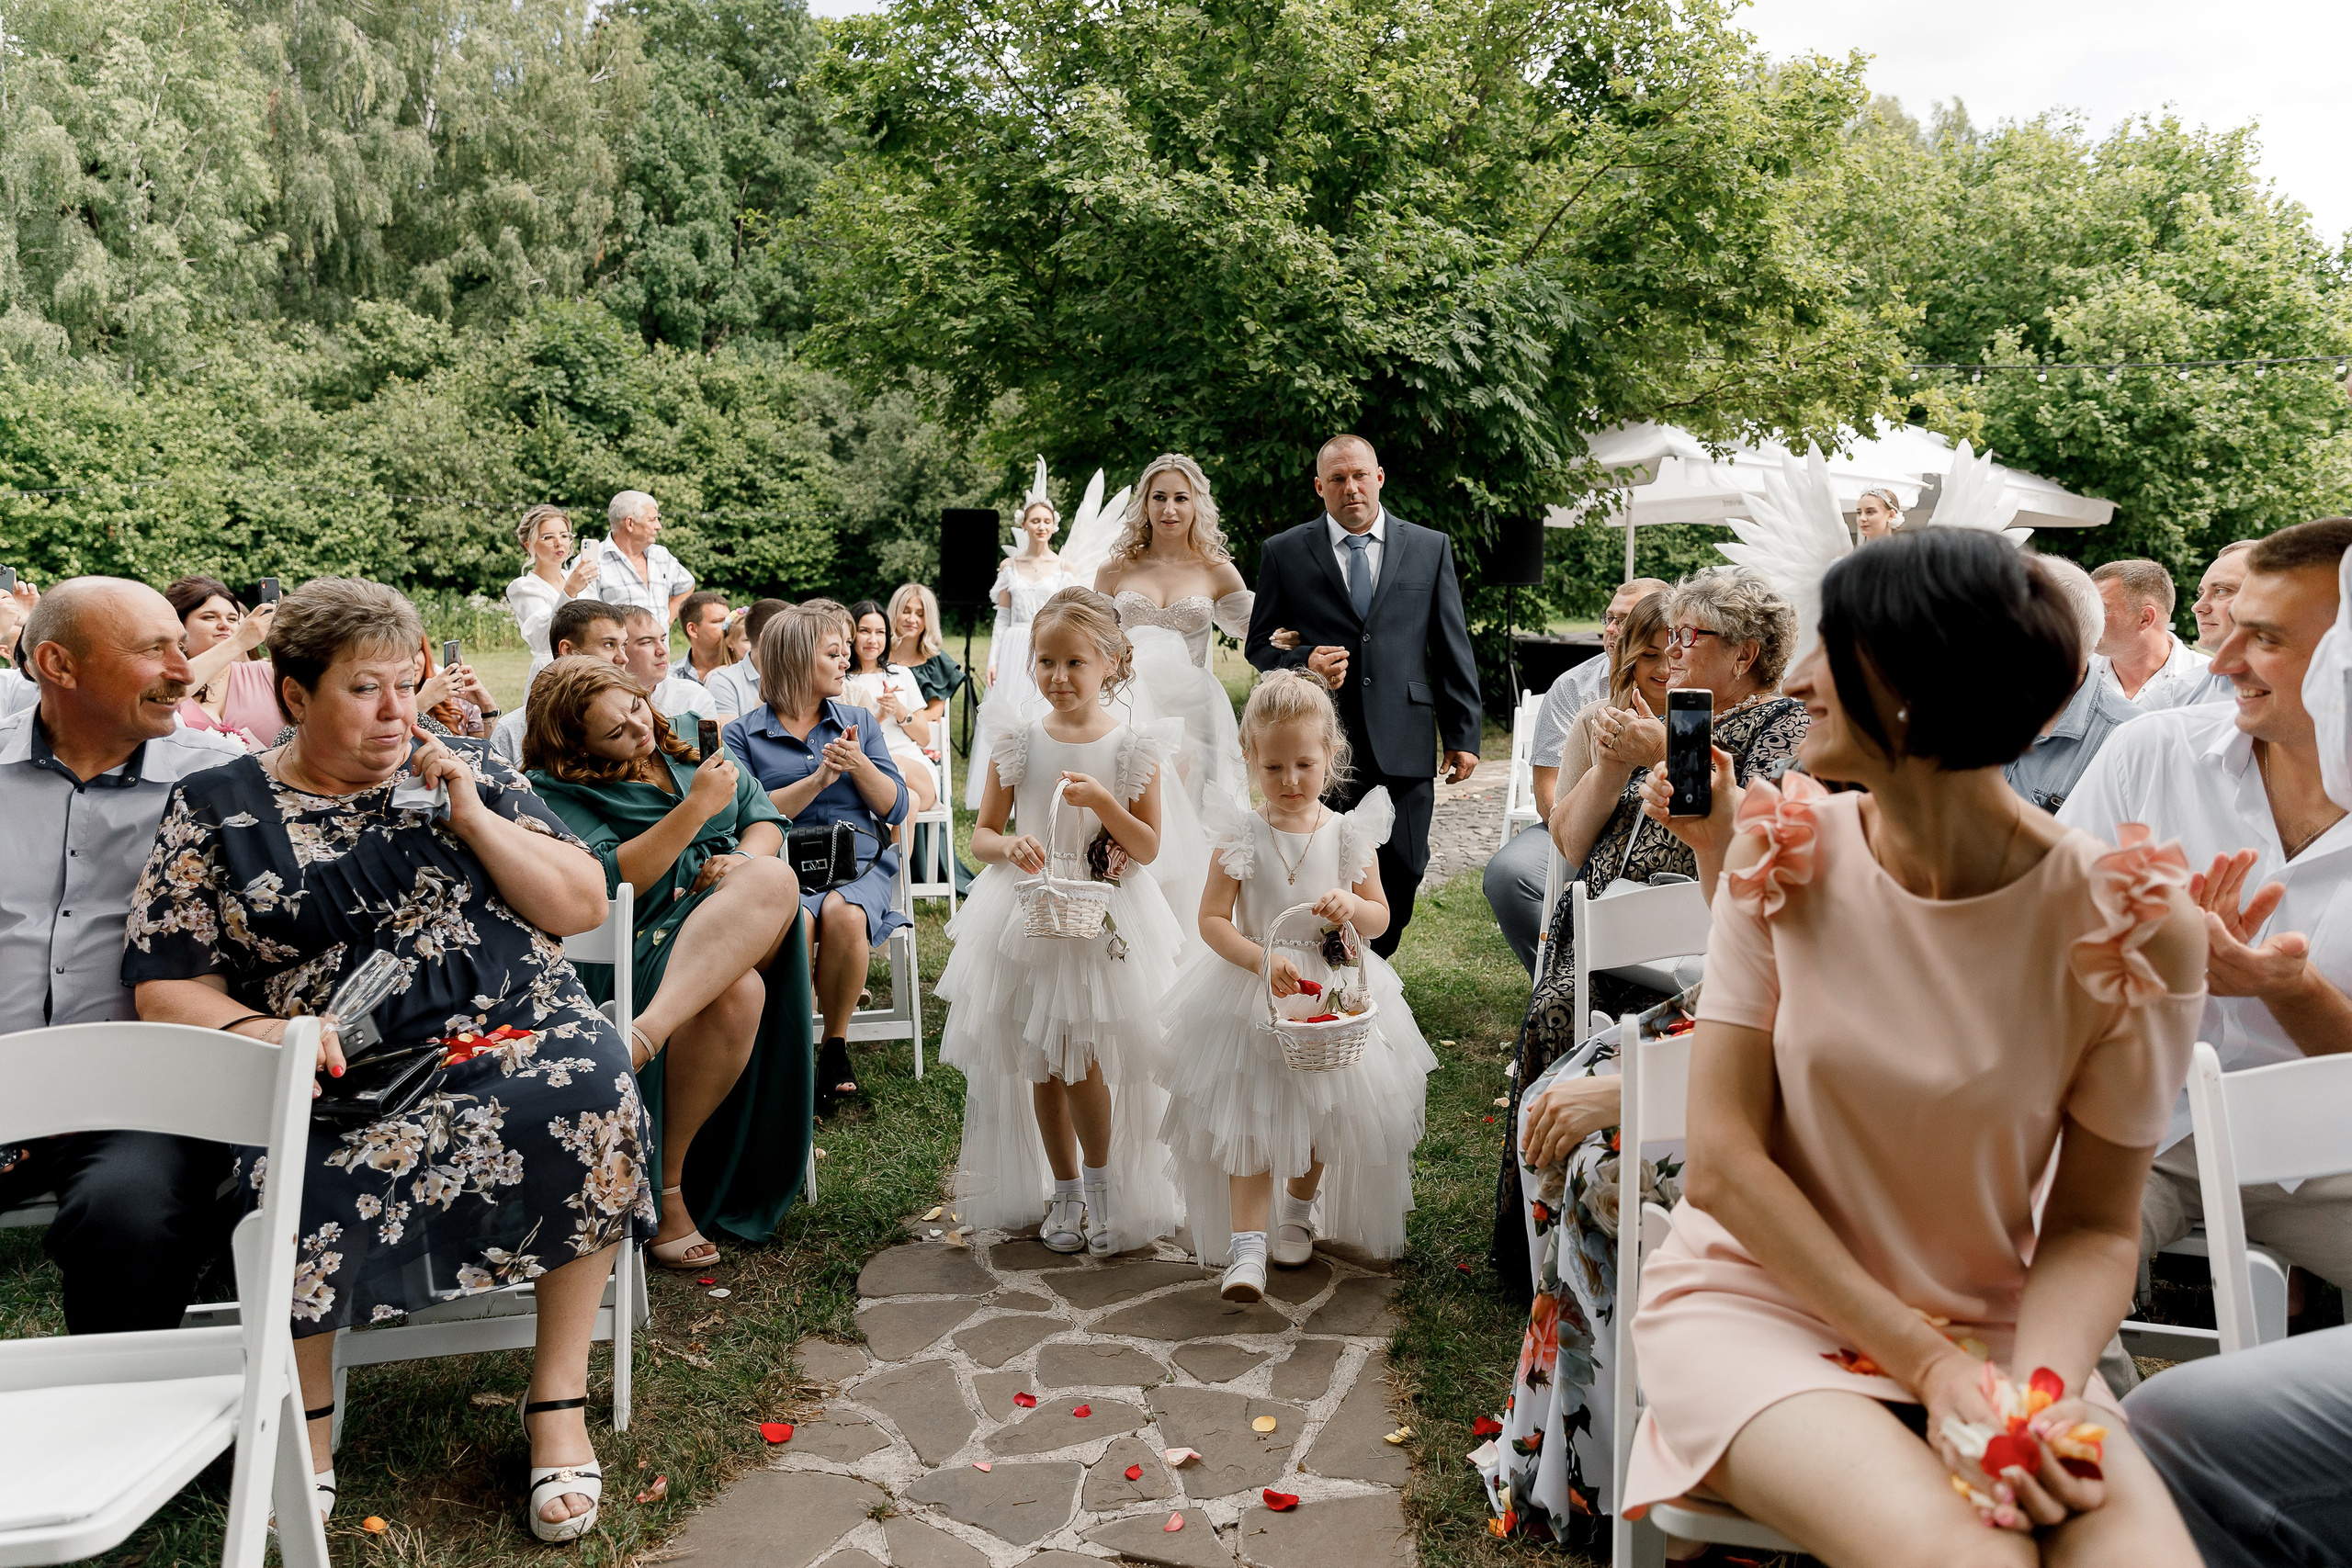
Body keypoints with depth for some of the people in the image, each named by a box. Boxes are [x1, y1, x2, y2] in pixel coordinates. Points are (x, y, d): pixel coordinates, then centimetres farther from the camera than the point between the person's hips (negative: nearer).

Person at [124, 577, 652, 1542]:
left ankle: (558, 1395, -17)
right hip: (332, 1068, -1)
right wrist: (250, 1029, -15)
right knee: (302, 1176, -34)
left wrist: (472, 817, -3)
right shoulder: (215, 811, 10)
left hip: (514, 1032, 1)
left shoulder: (470, 780, 14)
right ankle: (306, 1410, -4)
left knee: (591, 1089, -32)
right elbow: (163, 984, 6)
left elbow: (584, 909, 7)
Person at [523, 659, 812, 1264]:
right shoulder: (560, 789, 3)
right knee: (734, 995, -38)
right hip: (651, 938, -4)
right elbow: (609, 881, -11)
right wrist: (696, 808, -18)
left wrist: (746, 859, -4)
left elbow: (765, 817, 20)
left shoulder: (688, 747, 20)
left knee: (773, 878, -34)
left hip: (753, 929, 4)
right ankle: (666, 1187, -29)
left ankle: (645, 1035, -44)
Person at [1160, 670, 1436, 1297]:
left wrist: (1353, 904, -21)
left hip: (1332, 990, 2)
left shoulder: (1349, 833, -5)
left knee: (1324, 1114, 15)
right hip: (1253, 994, -2)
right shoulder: (1240, 835, -10)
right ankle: (1247, 1246, -3)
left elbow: (1381, 918, 2)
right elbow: (1212, 919, -10)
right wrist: (1261, 959, -26)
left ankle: (1297, 1212, 40)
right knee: (1247, 1118, -6)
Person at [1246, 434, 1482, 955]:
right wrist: (1304, 661, -11)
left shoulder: (1431, 547, 9)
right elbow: (1259, 645, 10)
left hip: (1403, 747, 1)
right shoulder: (1284, 552, 6)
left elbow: (1453, 650, 9)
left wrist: (1463, 735, 4)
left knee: (1403, 874, 4)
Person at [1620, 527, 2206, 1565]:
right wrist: (1929, 1365, -16)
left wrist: (2042, 1382, -22)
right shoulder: (1786, 854, -7)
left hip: (1990, 1327, 2)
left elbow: (2092, 1225, -2)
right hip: (1761, 1299, -1)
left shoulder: (2130, 926, -9)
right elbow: (1722, 1162, -9)